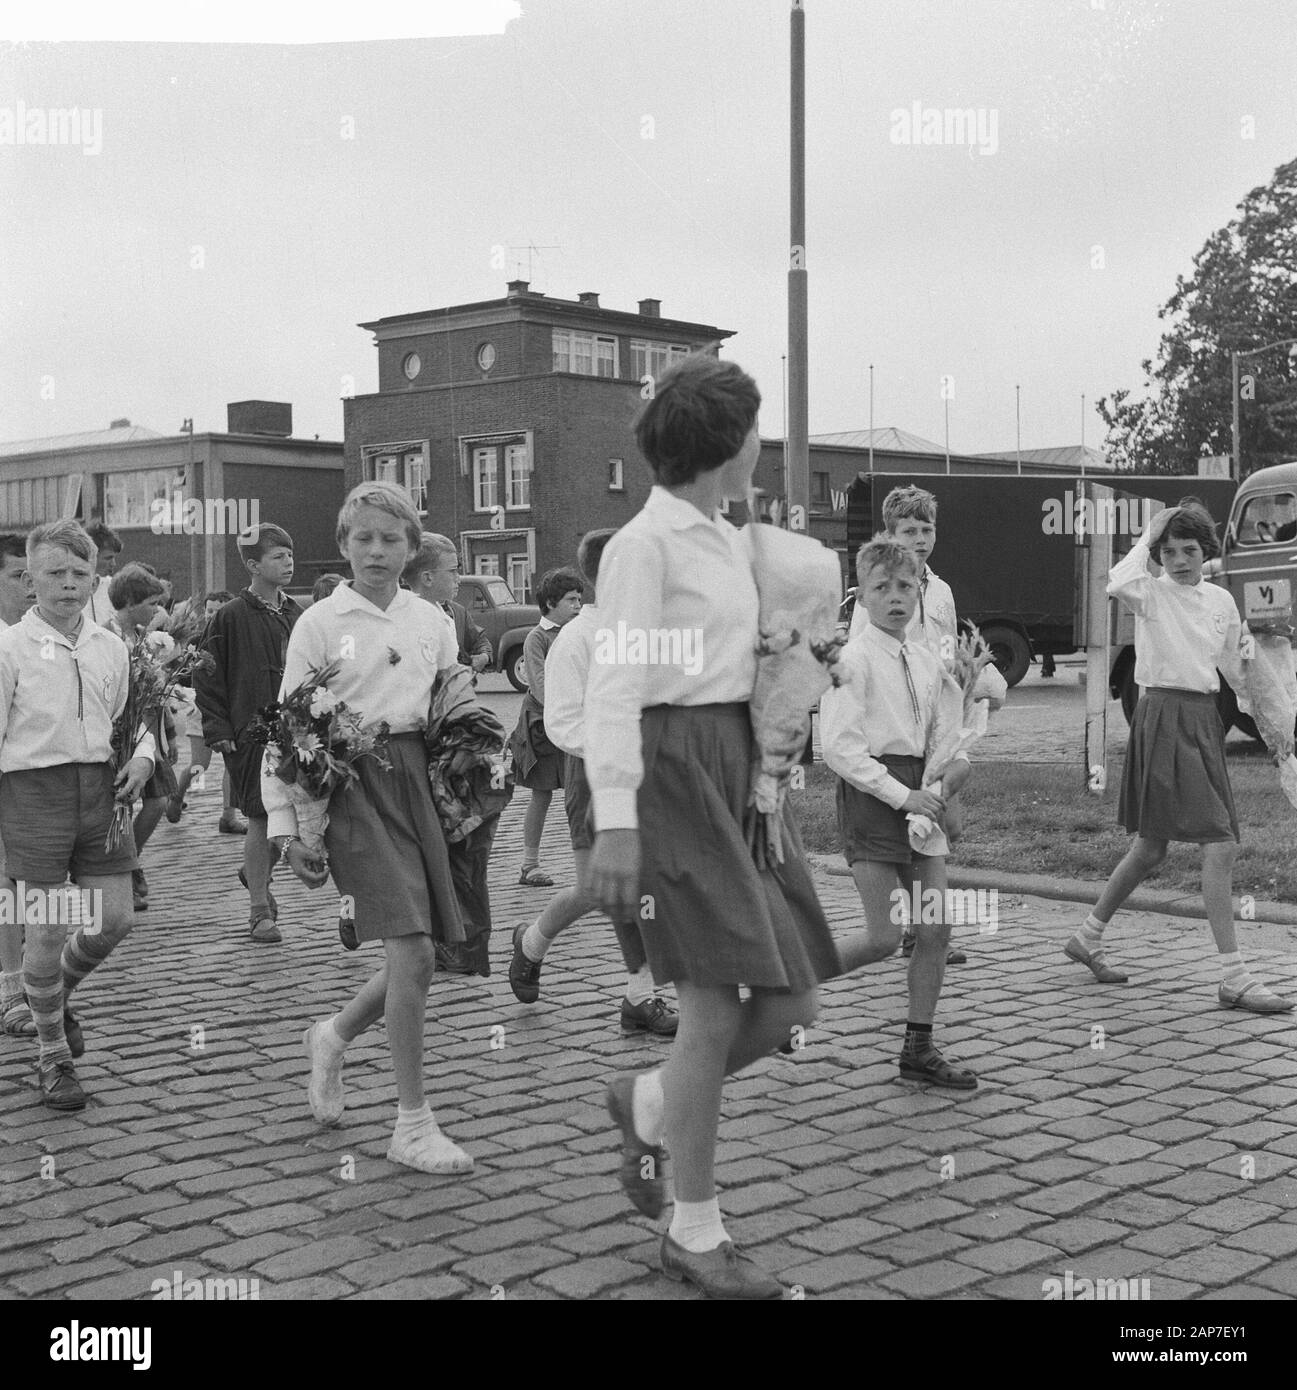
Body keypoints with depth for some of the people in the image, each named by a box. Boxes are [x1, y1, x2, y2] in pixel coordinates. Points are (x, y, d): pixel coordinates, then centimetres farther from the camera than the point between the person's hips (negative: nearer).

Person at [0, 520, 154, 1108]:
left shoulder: (110, 647, 9)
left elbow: (127, 718, 22)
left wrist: (142, 755, 1)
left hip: (101, 788, 5)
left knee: (114, 920, 4)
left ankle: (60, 995, 37)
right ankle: (53, 1057, 17)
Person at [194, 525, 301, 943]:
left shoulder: (296, 615, 11)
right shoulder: (231, 618, -5)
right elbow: (207, 679, -3)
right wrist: (219, 731, -9)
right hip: (251, 733, -5)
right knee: (261, 818, -3)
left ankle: (258, 873, 34)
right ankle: (260, 909, 8)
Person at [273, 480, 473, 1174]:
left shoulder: (433, 622, 10)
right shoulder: (320, 623, -1)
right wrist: (285, 824, -7)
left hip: (422, 777, 5)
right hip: (355, 784, -5)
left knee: (416, 958, 5)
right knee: (412, 953, -13)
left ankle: (333, 1036, 36)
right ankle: (412, 1126, -2)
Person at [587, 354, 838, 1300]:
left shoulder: (731, 542, 16)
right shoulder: (646, 542, -9)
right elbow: (614, 689, -15)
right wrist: (614, 823, -21)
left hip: (742, 765, 8)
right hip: (674, 768, -8)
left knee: (791, 1002, 3)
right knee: (717, 1011, -7)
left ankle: (649, 1105, 27)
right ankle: (694, 1234, 9)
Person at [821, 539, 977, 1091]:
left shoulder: (926, 659, 11)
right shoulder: (853, 659, -11)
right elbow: (839, 747, -16)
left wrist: (957, 761, 0)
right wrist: (901, 795, -19)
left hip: (917, 792, 7)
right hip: (870, 792, -7)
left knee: (936, 930, 5)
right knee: (883, 936, -8)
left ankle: (919, 1047, 17)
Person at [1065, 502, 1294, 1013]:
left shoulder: (1221, 599, 13)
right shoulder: (1151, 593, -6)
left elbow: (1232, 667, 22)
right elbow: (1118, 584, -31)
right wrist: (1147, 536, -16)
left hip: (1204, 717, 7)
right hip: (1163, 717, -7)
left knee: (1151, 847, 14)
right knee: (1220, 845, -14)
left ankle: (1088, 938, 31)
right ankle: (1234, 978, -12)